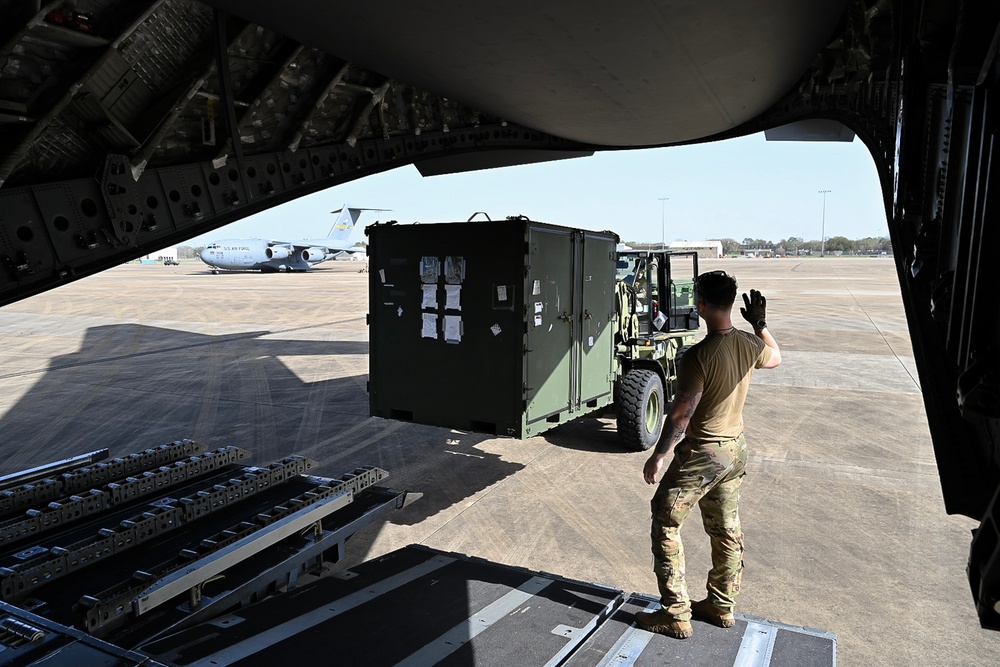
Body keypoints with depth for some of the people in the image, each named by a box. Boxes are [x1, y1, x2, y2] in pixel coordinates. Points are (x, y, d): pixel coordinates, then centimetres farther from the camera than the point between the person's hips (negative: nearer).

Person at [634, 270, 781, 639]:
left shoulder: (699, 356, -25)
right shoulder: (750, 345, -3)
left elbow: (681, 415, -23)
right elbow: (776, 357, 21)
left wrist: (658, 456, -13)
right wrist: (760, 323, 25)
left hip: (701, 453, -8)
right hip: (735, 449, 8)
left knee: (665, 526, 5)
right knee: (726, 530, 19)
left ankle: (675, 615, 9)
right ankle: (721, 606, 33)